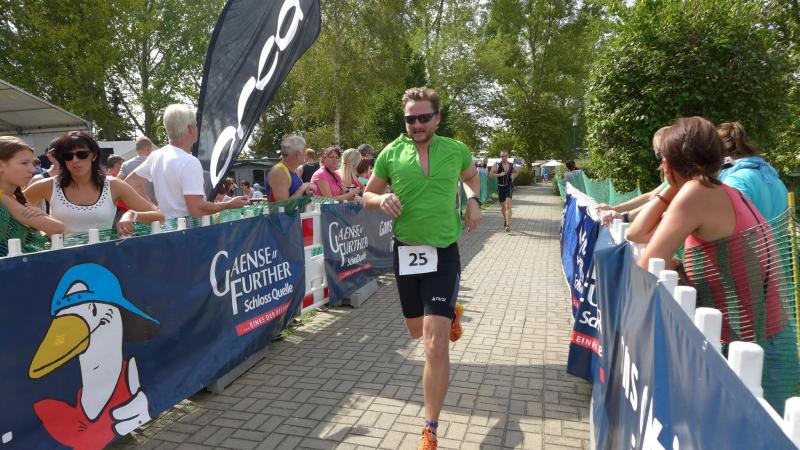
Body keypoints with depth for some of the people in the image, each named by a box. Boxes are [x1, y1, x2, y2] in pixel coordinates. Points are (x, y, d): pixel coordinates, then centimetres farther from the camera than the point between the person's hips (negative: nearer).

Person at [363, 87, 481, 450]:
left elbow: (471, 176, 20)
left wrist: (474, 201, 0)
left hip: (444, 253, -2)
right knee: (417, 330, 21)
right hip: (406, 252, 3)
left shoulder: (457, 150, -2)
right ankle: (450, 312, 58)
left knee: (435, 344, -11)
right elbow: (367, 195, 7)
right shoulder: (391, 153, -3)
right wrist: (382, 200, -16)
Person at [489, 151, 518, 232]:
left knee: (508, 205, -16)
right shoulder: (497, 166, -4)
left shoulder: (512, 165, 2)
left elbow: (516, 172, 20)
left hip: (509, 187, -1)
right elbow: (490, 174, -5)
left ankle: (508, 224, -21)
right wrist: (499, 174, -18)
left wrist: (514, 175, -3)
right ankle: (505, 219, 40)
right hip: (500, 187, 1)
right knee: (503, 206, 13)